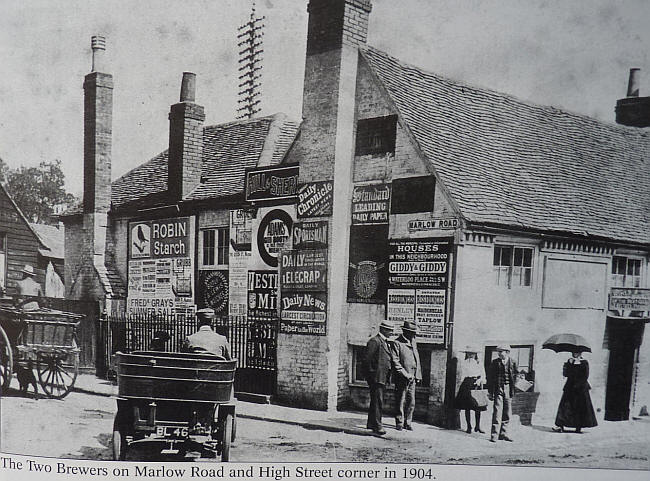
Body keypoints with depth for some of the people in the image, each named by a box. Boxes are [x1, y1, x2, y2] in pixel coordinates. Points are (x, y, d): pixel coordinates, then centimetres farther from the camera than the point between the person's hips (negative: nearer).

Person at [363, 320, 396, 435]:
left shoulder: (386, 342, 19)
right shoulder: (374, 341, -11)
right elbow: (367, 359, -15)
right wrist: (371, 375, -14)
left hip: (383, 378, 10)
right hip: (376, 377, -10)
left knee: (376, 401, 15)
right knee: (378, 401, -10)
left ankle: (371, 424, 24)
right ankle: (377, 426, -9)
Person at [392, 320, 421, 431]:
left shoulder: (413, 342, 15)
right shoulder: (397, 343, -8)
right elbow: (396, 362, -12)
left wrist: (418, 375, 12)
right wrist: (405, 374, -16)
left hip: (412, 378, 6)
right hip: (401, 379, -6)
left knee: (411, 402, 8)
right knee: (401, 402, 0)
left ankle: (408, 423, 17)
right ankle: (399, 423, 10)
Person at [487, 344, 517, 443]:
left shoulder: (513, 363, 4)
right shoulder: (494, 363, 2)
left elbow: (515, 377, 9)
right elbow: (490, 378, 3)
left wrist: (514, 391, 3)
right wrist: (490, 392, -1)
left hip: (508, 390, 2)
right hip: (498, 389, -2)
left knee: (507, 414, 8)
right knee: (497, 412, -8)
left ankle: (503, 434, 19)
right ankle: (494, 434, -4)